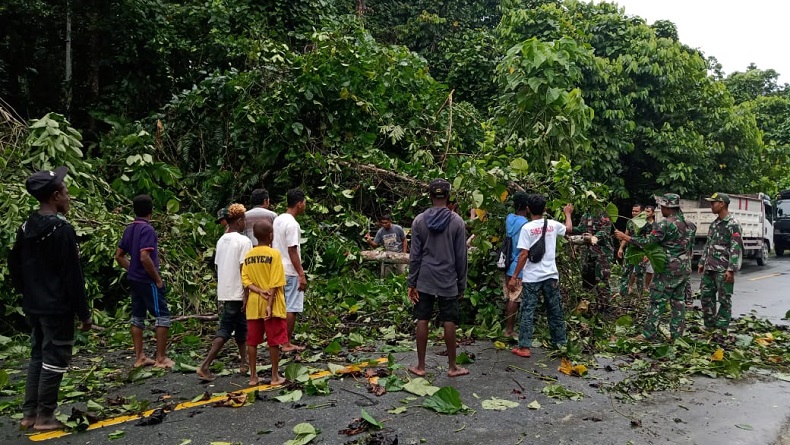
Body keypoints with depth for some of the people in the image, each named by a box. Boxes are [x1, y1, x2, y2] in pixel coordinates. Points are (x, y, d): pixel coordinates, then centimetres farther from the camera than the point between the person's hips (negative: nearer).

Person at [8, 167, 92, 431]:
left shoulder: (26, 228, 7)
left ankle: (29, 414, 23)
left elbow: (14, 266, 15)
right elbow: (73, 277, -18)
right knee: (54, 360, 2)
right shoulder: (62, 230, -18)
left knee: (37, 356, 17)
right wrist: (84, 313, -12)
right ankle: (44, 417, 10)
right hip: (57, 308, -8)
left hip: (34, 307, 8)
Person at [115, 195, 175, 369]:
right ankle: (160, 358, -2)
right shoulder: (147, 229, -17)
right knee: (163, 315, -2)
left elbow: (119, 256, 14)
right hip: (147, 280, -9)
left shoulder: (129, 229, 9)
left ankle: (139, 357, 16)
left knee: (137, 316, 11)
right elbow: (144, 258, -25)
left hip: (134, 280, 9)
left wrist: (132, 270, 17)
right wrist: (158, 278, -16)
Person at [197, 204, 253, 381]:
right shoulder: (243, 241, -14)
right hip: (237, 294, -8)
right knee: (225, 330, -3)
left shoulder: (221, 240, 10)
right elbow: (244, 270, -18)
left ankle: (244, 363, 28)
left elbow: (218, 267, 14)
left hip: (224, 292, 8)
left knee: (240, 328, 18)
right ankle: (205, 366, -8)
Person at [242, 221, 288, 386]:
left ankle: (253, 376, 15)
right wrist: (270, 304, -16)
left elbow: (245, 279, -1)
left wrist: (260, 291, -10)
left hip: (253, 305, 5)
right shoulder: (274, 254, -10)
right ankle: (275, 376, 9)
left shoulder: (248, 255, 6)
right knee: (274, 341, 4)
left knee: (252, 341, 10)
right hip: (272, 304, -5)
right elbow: (275, 283, -16)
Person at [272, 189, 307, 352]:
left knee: (282, 306, 16)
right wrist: (302, 275, -18)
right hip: (291, 272, -9)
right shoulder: (292, 224, -18)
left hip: (278, 270, 9)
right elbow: (292, 251, -21)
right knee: (291, 308, -1)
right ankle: (287, 343, 5)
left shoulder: (278, 220, 9)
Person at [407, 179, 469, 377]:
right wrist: (462, 284, 6)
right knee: (449, 322, 5)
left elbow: (415, 255, -3)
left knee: (422, 320, 6)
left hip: (424, 281, 1)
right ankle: (452, 367, 14)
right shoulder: (457, 222, -4)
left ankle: (420, 366, 13)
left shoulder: (419, 221, -2)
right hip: (448, 282, -1)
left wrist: (411, 282, 2)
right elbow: (461, 257, -2)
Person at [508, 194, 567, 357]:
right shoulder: (553, 224, 2)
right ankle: (561, 342, 27)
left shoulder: (527, 228, -11)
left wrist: (514, 277, -10)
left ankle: (524, 347, 1)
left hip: (531, 277, -4)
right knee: (555, 311, 16)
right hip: (551, 276, 4)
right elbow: (568, 229, 26)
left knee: (527, 312, 1)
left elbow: (524, 254, -15)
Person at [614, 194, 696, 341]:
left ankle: (649, 333, -2)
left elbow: (647, 242, -18)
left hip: (669, 269, -8)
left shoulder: (665, 224, -17)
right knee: (678, 299, 13)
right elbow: (690, 245, 16)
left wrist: (625, 237, -13)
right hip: (685, 268, 8)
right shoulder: (689, 224, 8)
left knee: (658, 300, -3)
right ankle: (677, 333, 16)